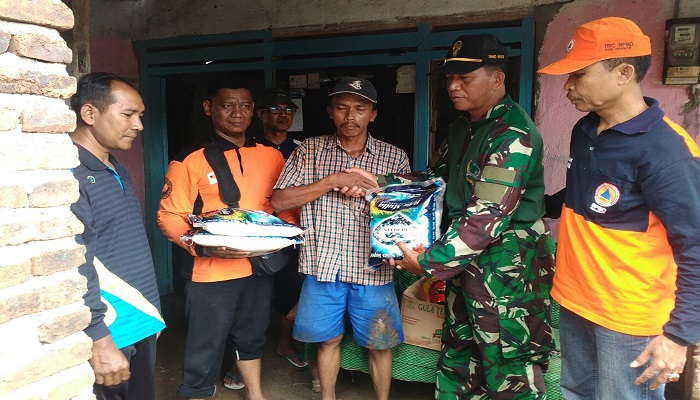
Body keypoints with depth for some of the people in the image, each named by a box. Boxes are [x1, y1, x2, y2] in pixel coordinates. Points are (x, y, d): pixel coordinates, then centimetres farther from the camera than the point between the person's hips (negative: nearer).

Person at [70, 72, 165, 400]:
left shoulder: (117, 172, 12)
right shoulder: (69, 174, -17)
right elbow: (74, 269, -23)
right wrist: (99, 340, -23)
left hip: (142, 326, 9)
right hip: (107, 335, -8)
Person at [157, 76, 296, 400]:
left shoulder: (271, 156, 6)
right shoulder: (190, 161, -8)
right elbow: (169, 217, -9)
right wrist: (203, 246, -25)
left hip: (259, 268, 5)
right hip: (210, 273, -4)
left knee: (251, 337, 24)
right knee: (204, 352, 4)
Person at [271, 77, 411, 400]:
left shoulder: (394, 157, 1)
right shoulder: (309, 150, 1)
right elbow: (279, 201, -6)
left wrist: (367, 191, -15)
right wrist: (331, 181, -16)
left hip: (372, 268, 0)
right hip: (323, 265, 1)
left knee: (379, 344, 12)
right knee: (328, 339, 17)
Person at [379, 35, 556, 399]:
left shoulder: (513, 135, -21)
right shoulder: (463, 127, 9)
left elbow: (487, 218, -25)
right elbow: (440, 175, 18)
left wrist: (429, 262, -21)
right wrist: (380, 184, 6)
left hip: (507, 270, -9)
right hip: (466, 260, 9)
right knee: (457, 361, 21)